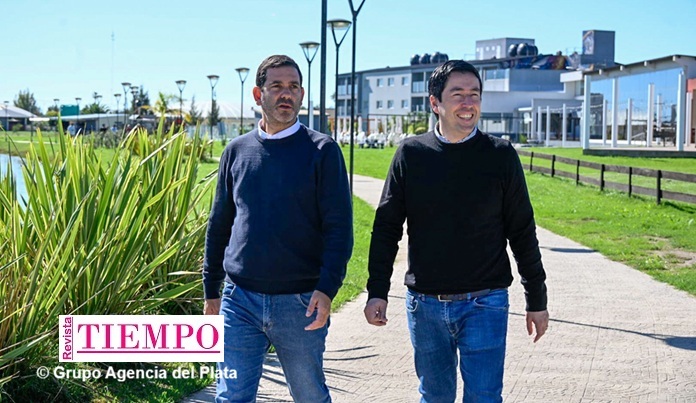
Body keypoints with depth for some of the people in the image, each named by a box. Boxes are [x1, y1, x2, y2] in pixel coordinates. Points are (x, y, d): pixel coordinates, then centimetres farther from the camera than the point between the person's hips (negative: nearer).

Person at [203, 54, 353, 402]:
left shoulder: (322, 151, -2)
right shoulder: (237, 151, 8)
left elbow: (339, 227, -6)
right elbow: (219, 225, 15)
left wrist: (327, 288, -18)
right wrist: (211, 290, 11)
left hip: (300, 303, -2)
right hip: (240, 299, 2)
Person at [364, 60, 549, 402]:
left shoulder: (500, 155, -1)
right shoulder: (411, 154, 1)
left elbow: (522, 232, 3)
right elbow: (386, 227, 5)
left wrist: (537, 300, 5)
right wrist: (377, 291, -3)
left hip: (484, 304, -2)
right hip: (424, 305, 2)